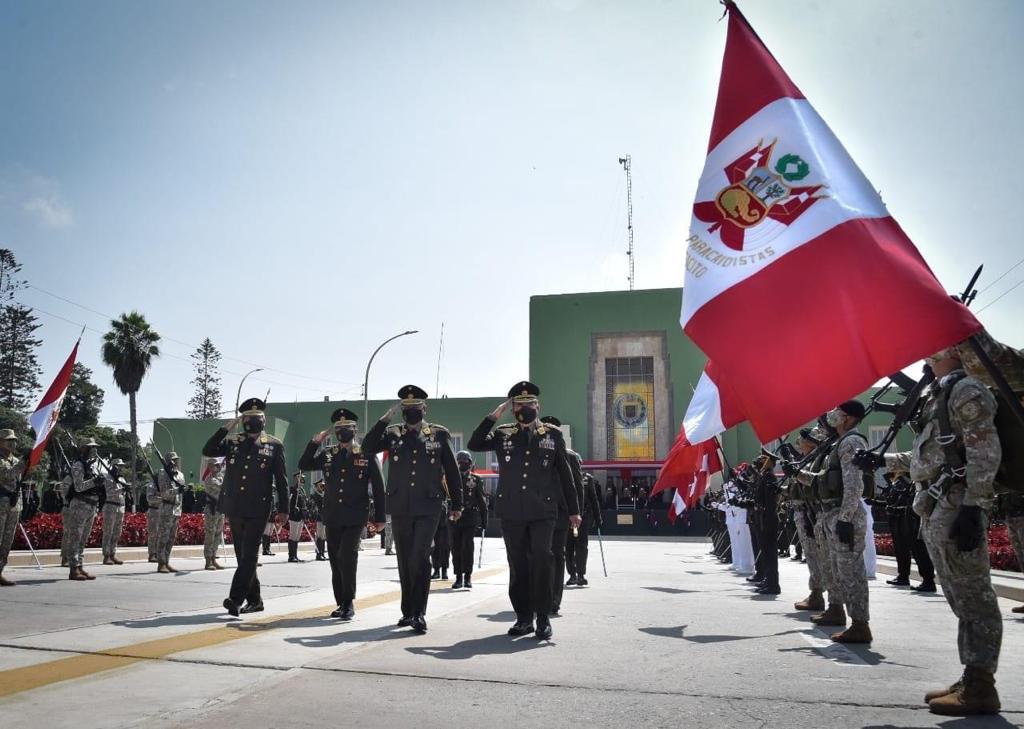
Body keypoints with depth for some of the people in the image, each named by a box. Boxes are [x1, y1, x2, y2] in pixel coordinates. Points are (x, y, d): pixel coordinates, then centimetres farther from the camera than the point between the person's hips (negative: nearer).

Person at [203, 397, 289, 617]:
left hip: (258, 510, -4)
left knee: (249, 554, -11)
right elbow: (208, 451, -3)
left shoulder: (274, 445, 1)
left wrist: (283, 508, 0)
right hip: (234, 508, 4)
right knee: (242, 555, 10)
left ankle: (235, 599, -13)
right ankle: (254, 600, 20)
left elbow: (281, 479, 2)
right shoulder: (233, 442, 10)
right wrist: (227, 427, -6)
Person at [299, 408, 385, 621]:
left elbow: (378, 487, 0)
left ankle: (349, 602, -2)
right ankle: (341, 603, 19)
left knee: (347, 556, -15)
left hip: (355, 517, -4)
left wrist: (379, 517, -2)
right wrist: (315, 442, -3)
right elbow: (304, 465, 8)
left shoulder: (367, 455, -1)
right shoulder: (327, 455, 9)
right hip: (332, 517, 4)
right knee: (335, 560, 8)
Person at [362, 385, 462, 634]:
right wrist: (386, 417, -11)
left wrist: (457, 504, 8)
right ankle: (408, 611, 24)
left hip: (428, 508, -3)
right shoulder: (392, 433, 8)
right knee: (405, 562, 11)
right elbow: (368, 448, -8)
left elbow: (452, 471, 8)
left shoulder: (439, 433, 4)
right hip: (400, 508, 3)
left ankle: (418, 613, -6)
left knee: (420, 558, -13)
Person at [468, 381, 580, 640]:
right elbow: (474, 445, -6)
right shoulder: (503, 435, 8)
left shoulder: (553, 434, 6)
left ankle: (543, 618, 3)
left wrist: (573, 510, 7)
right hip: (511, 512, 2)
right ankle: (523, 618, 17)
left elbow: (565, 474, 8)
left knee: (541, 562, -9)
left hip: (542, 512, -1)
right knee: (518, 565, 7)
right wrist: (493, 416, -8)